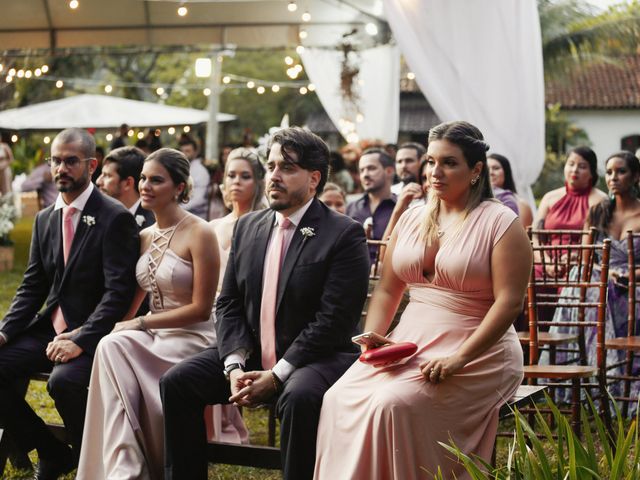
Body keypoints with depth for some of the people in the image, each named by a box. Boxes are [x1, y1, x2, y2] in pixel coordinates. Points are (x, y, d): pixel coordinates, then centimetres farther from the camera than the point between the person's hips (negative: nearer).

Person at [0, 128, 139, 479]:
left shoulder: (115, 218, -9)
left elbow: (118, 291, -16)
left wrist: (81, 341, -26)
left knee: (63, 380, -34)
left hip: (92, 334, -7)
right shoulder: (44, 219, 13)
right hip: (49, 329, 7)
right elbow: (32, 287, 13)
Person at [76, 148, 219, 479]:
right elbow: (132, 300, 15)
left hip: (191, 340, -6)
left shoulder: (199, 234, -10)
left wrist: (140, 324, -13)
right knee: (112, 346, -26)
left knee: (113, 350, -27)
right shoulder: (145, 237, 12)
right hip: (153, 338, 6)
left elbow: (201, 309, -13)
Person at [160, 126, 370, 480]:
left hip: (315, 358, -6)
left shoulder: (345, 235, -9)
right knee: (176, 382, -8)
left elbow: (334, 319, -16)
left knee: (299, 397, -36)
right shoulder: (247, 226, 11)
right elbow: (228, 304, 9)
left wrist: (276, 376, -20)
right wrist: (235, 365, -9)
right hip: (250, 354, 6)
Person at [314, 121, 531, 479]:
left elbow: (509, 302, -12)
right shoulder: (412, 220, 14)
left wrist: (459, 358, -21)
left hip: (475, 355, -6)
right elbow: (387, 290, 16)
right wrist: (372, 338, -3)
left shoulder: (500, 223, -4)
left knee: (393, 405, -30)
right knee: (339, 400, -18)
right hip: (408, 344, 6)